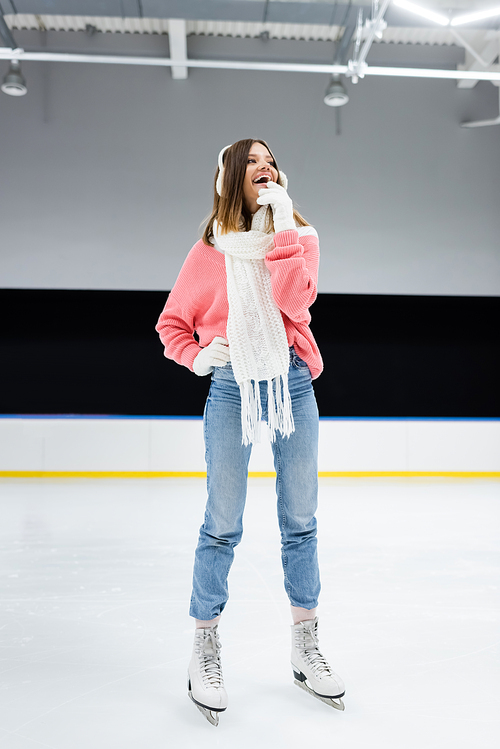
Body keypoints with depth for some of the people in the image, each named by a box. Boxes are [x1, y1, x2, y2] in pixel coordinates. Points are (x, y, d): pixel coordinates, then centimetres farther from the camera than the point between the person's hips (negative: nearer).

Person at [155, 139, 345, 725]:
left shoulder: (299, 236, 7)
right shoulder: (210, 249, 5)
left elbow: (295, 301, -13)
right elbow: (172, 321, 11)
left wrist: (283, 222, -12)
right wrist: (198, 357, -7)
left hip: (292, 384, 2)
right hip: (231, 386, -1)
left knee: (300, 520, 7)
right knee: (222, 524, -1)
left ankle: (306, 649, 23)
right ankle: (204, 652, 16)